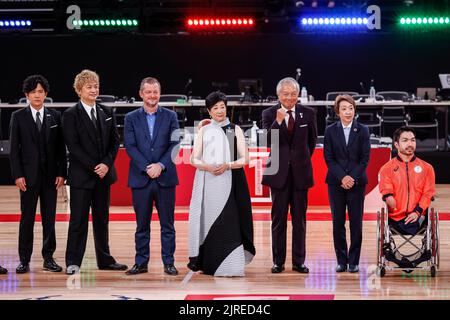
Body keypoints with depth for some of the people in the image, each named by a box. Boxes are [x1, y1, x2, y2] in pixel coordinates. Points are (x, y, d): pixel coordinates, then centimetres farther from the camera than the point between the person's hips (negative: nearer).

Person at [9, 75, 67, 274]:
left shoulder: (55, 116, 7)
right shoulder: (18, 117, 2)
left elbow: (61, 148, 7)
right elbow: (14, 148, 0)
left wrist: (61, 173, -1)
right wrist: (17, 175, -8)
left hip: (50, 175, 2)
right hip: (28, 175, -2)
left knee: (49, 218, 5)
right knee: (27, 218, 1)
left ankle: (48, 258, 12)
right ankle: (24, 260, 7)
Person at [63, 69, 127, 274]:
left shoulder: (107, 113, 10)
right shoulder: (71, 115, -4)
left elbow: (114, 142, 8)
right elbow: (73, 146, -10)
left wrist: (106, 164, -8)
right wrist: (93, 167, -14)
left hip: (104, 174, 5)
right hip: (81, 176, -5)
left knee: (102, 219, 11)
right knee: (78, 220, -3)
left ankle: (104, 260, 17)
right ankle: (73, 262, 2)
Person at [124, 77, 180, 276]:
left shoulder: (170, 116, 7)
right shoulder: (131, 118, 6)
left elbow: (175, 145, -1)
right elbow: (130, 147, -2)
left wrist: (160, 165, -14)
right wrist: (146, 168, -14)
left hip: (165, 177, 0)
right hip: (140, 178, 0)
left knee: (167, 224, 3)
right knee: (142, 225, 5)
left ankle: (168, 263, 8)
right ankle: (141, 263, 12)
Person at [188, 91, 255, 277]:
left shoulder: (235, 130, 8)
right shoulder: (204, 131, 14)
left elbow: (245, 159, 4)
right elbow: (194, 159, 7)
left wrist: (227, 166, -14)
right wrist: (208, 167, -12)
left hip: (229, 183, -2)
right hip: (207, 183, 2)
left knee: (228, 221, -9)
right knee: (208, 220, -1)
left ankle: (229, 266, -11)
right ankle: (208, 263, 7)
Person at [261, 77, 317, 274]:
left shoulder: (308, 114, 2)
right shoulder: (269, 114, -2)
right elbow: (267, 141, -14)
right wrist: (278, 121, -23)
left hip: (300, 172, 1)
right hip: (279, 172, -1)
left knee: (300, 219, 5)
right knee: (278, 219, 4)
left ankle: (298, 261, 11)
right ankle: (278, 261, 11)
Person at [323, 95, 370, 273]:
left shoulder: (362, 130, 3)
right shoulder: (330, 131, 4)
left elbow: (365, 157, -1)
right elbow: (328, 158, 0)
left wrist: (353, 178, -11)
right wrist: (342, 177, -11)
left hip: (357, 182, -1)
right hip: (336, 182, 1)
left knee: (356, 223, -1)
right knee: (338, 222, 2)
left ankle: (354, 261, 6)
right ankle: (341, 261, 9)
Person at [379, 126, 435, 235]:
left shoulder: (426, 168, 13)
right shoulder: (386, 169, 11)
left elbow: (428, 193, 5)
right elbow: (386, 191, 1)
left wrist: (418, 212, -11)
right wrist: (389, 198, -24)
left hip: (416, 218, 0)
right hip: (394, 219, 0)